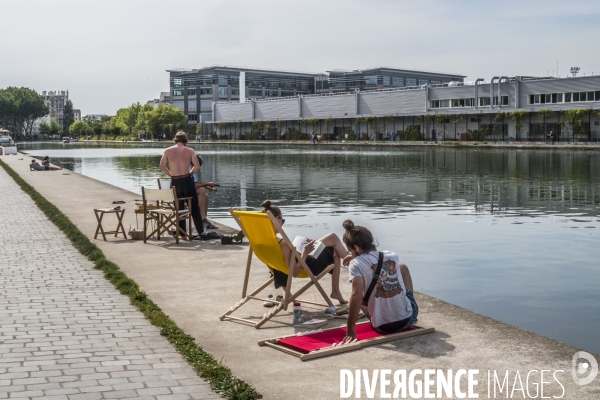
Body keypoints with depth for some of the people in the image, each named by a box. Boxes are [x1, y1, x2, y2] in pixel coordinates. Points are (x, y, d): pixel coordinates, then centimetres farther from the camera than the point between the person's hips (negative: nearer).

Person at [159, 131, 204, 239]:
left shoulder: (167, 151, 2)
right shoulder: (190, 151, 1)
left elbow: (162, 167, -2)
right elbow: (197, 166, -4)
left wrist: (171, 174, 11)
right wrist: (190, 173, 11)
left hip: (175, 182, 0)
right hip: (187, 180, 0)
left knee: (179, 207, 10)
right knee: (194, 206, 10)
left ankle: (182, 232, 11)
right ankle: (200, 230, 13)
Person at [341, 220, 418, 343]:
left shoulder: (356, 264, -16)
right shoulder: (392, 256, -1)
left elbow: (357, 296, -27)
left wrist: (350, 330, -24)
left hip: (383, 327, -3)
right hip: (409, 318, 3)